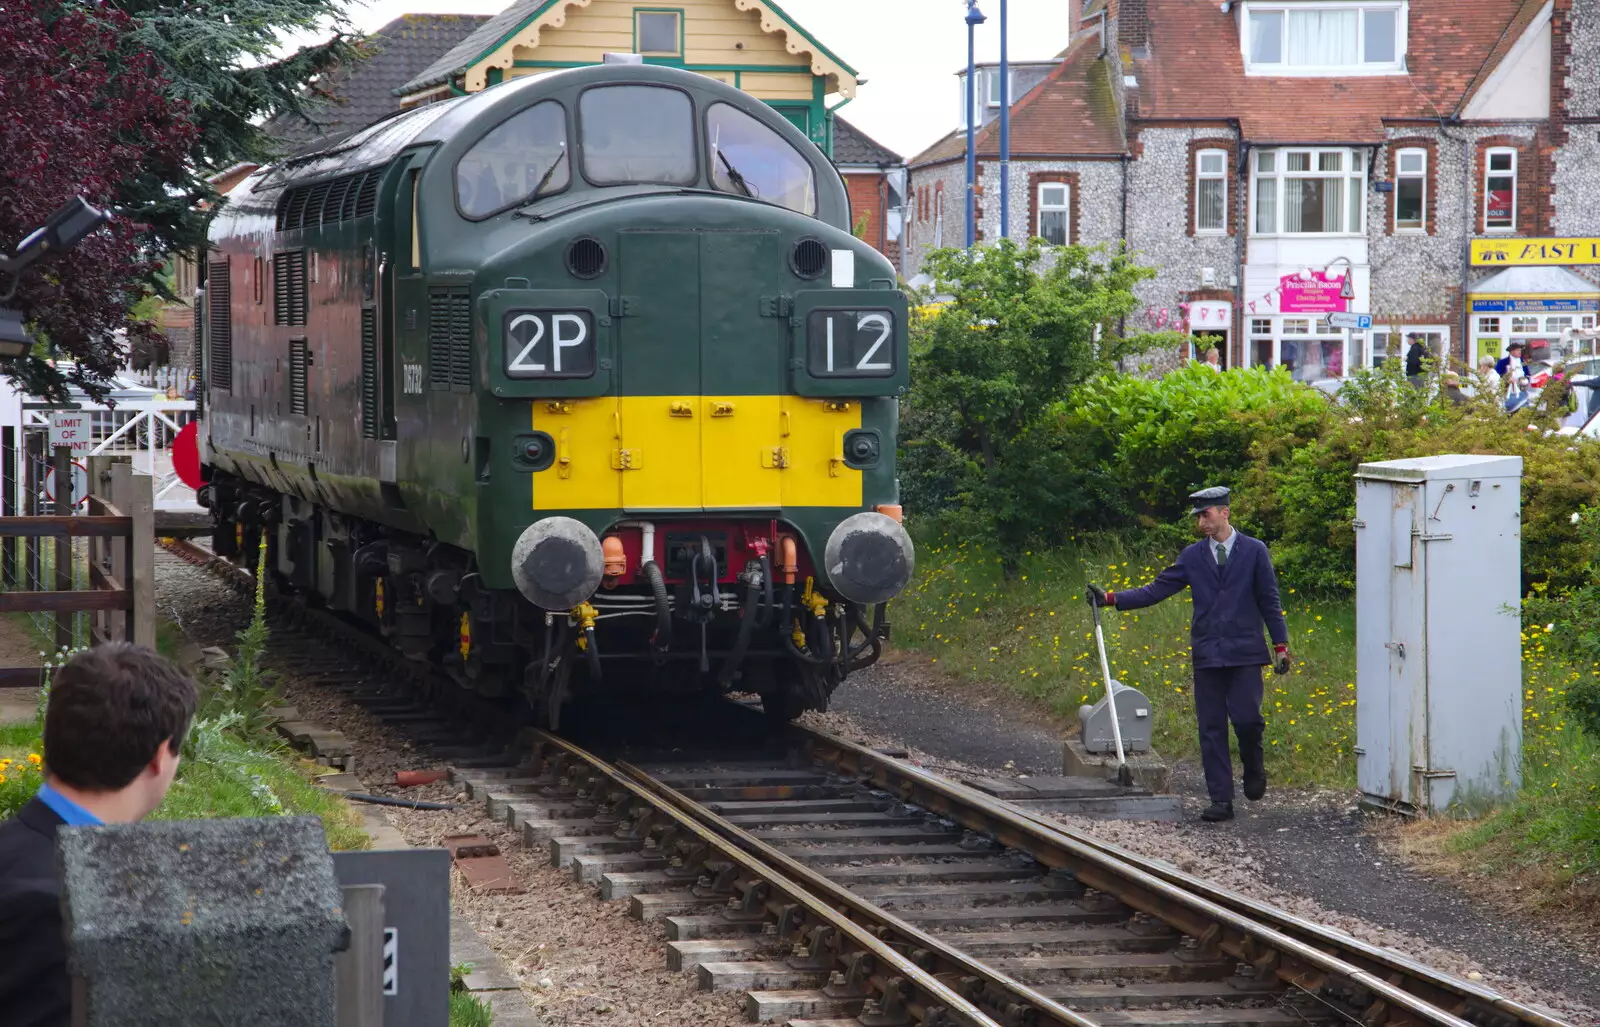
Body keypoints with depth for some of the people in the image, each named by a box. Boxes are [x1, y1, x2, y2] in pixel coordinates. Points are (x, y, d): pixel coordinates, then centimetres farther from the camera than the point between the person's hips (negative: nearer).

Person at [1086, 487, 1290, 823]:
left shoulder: (1255, 551, 3)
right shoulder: (1193, 556, 9)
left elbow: (1269, 601, 5)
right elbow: (1157, 590, 7)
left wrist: (1281, 645, 1)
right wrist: (1111, 599, -1)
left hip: (1244, 654, -3)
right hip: (1207, 655, 3)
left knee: (1246, 718, -14)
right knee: (1211, 729, 1)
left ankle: (1254, 768, 18)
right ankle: (1221, 801, 5)